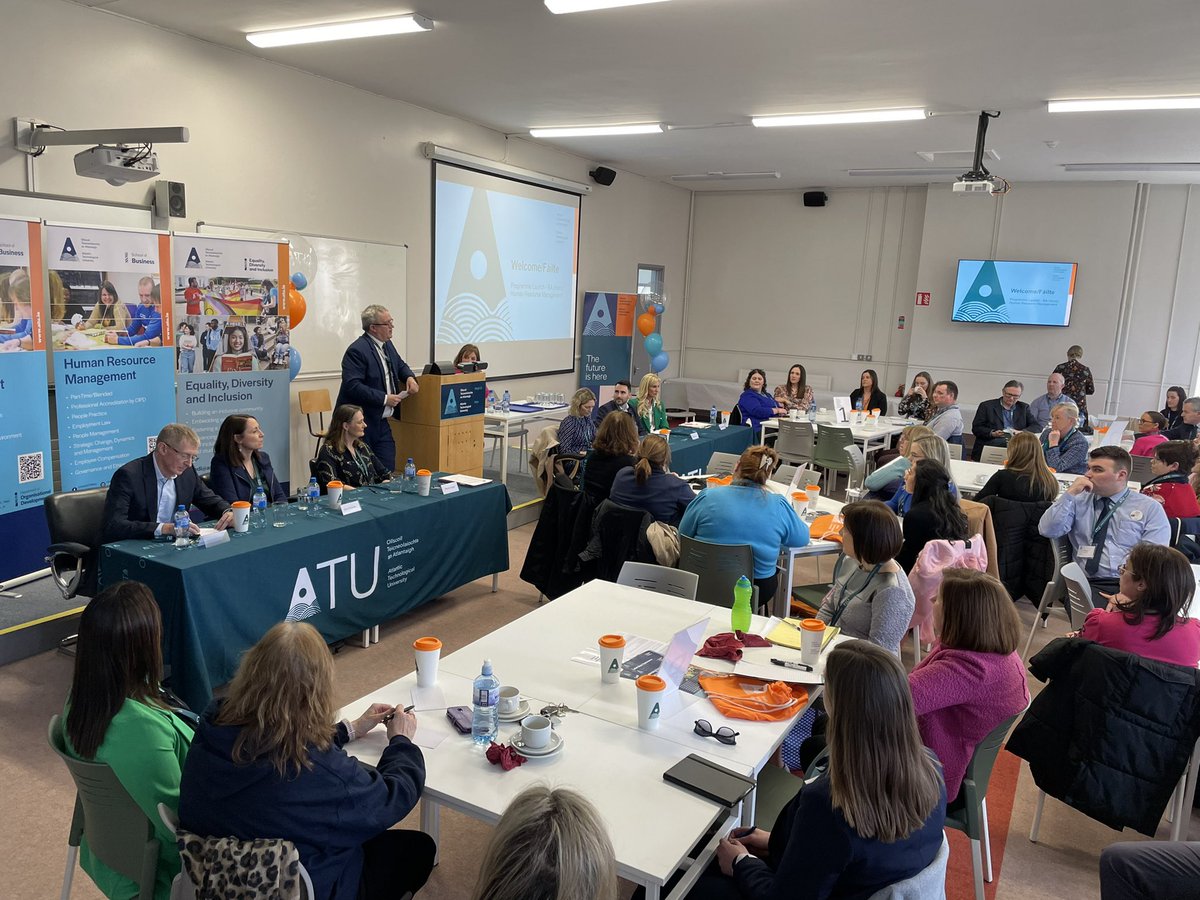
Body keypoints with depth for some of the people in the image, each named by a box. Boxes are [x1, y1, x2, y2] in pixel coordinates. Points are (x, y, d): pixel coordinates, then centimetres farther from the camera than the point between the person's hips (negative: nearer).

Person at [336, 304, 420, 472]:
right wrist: (384, 398, -21)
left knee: (387, 470, 7)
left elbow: (400, 365, 28)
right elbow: (352, 386, -25)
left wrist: (409, 377, 5)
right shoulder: (357, 351, -17)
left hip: (381, 422, 8)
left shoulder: (387, 345, 11)